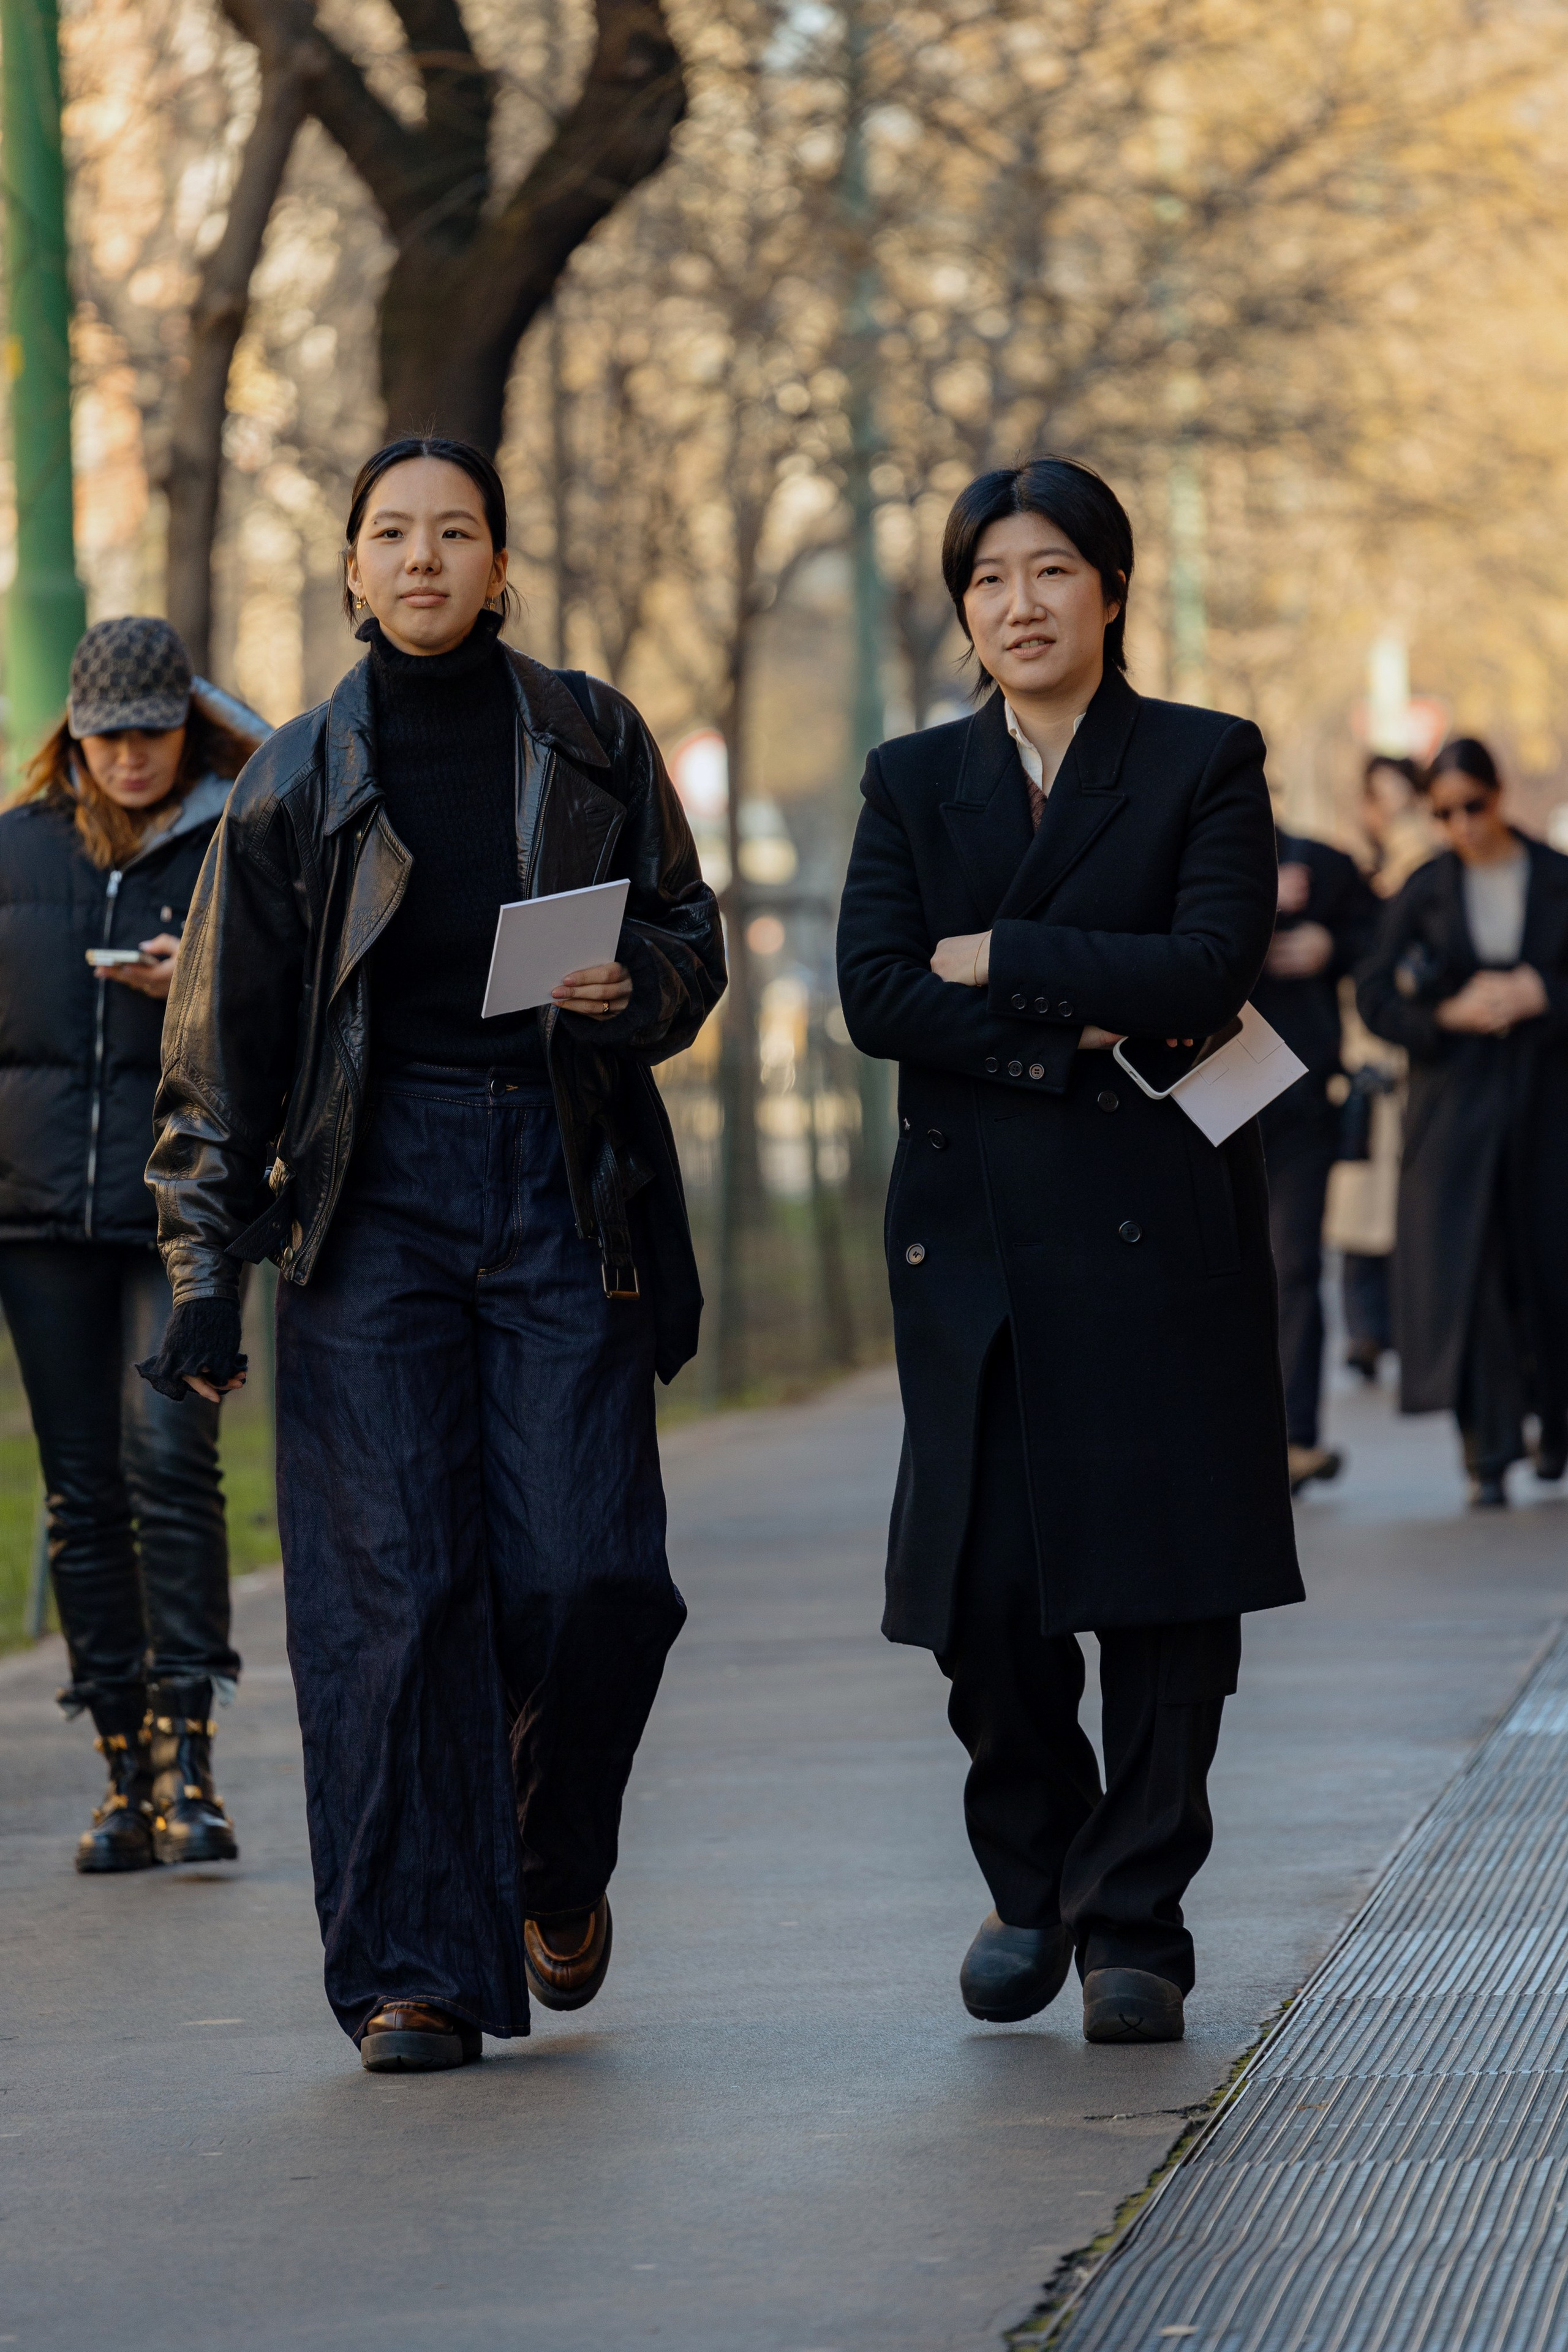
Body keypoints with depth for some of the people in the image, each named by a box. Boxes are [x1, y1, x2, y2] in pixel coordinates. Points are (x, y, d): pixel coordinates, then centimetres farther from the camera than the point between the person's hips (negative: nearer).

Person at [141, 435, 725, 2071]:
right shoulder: (298, 784, 5)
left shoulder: (591, 741, 8)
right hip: (376, 1193, 0)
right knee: (391, 1585, -8)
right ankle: (416, 1967, -2)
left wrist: (633, 991, -11)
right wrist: (205, 1271, 0)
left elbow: (689, 943, 13)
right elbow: (221, 1045, 6)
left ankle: (555, 1865, 21)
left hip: (564, 1184, 1)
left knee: (586, 1576, -8)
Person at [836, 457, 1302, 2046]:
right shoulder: (915, 784, 11)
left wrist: (998, 961, -9)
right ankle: (1031, 1884, 21)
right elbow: (874, 995, -2)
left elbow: (1208, 967, -12)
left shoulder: (1206, 766, 3)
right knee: (986, 1589, 1)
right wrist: (1080, 1033, -13)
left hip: (1157, 1226, -2)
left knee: (1162, 1580, -4)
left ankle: (1135, 1926, 4)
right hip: (973, 1237, 2)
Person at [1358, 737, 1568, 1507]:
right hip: (1457, 1103, 0)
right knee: (1465, 1267, -9)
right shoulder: (1426, 890, 3)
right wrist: (1448, 1016, -13)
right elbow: (1376, 1000, 1)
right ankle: (1488, 1453, -7)